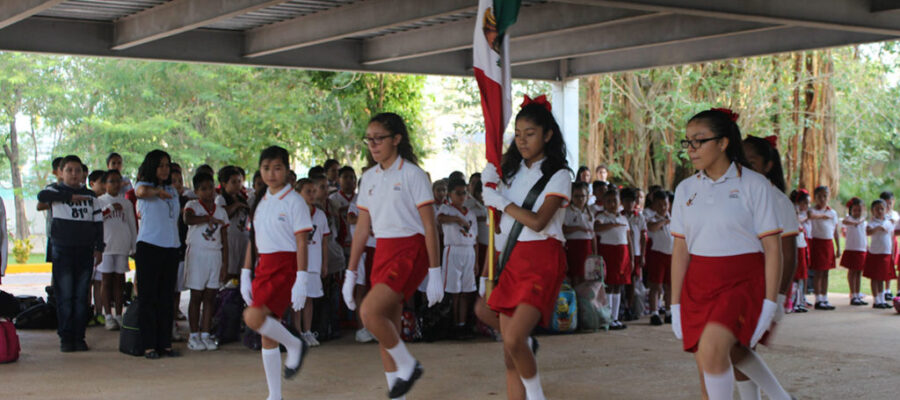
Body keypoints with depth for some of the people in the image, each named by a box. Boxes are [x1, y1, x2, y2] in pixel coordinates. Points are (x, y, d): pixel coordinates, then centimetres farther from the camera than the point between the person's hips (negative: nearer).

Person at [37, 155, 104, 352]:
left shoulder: (90, 195, 13)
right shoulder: (56, 190, 3)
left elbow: (98, 222, 14)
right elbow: (42, 196, -20)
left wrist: (99, 248, 6)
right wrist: (70, 197, -17)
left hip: (85, 251, 3)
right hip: (62, 251, -3)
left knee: (82, 296, 3)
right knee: (65, 297, -3)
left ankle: (79, 336, 9)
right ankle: (66, 337, 3)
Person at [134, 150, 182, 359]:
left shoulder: (172, 191, 18)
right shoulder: (144, 186, -1)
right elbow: (141, 191, -27)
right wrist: (158, 191, -13)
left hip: (171, 247, 6)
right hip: (149, 246, -6)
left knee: (167, 298, 7)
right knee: (148, 297, -2)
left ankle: (165, 344, 12)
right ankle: (149, 346, 0)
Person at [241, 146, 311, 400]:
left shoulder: (294, 201, -7)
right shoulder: (260, 202, 13)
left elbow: (302, 243, -10)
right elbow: (253, 240, 17)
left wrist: (301, 281, -16)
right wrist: (246, 274, 13)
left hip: (286, 267, -7)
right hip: (264, 265, 7)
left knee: (253, 317, -25)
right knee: (266, 335, 6)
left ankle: (295, 345, 0)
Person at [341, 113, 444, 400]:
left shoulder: (412, 174, -7)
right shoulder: (369, 177, 11)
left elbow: (430, 226, -9)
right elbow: (362, 228, 14)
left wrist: (435, 273, -12)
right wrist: (350, 274, 12)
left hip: (410, 250, -7)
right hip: (383, 252, 7)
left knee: (370, 311, -23)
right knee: (386, 330, 4)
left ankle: (407, 365, -2)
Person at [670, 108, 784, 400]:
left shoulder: (753, 185, -3)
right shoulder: (686, 189, 10)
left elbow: (772, 248, -4)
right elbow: (680, 249, 9)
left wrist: (769, 302, -10)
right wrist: (676, 304, 6)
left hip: (743, 283, -5)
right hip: (698, 285, 5)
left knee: (712, 349, -27)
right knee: (706, 369, 1)